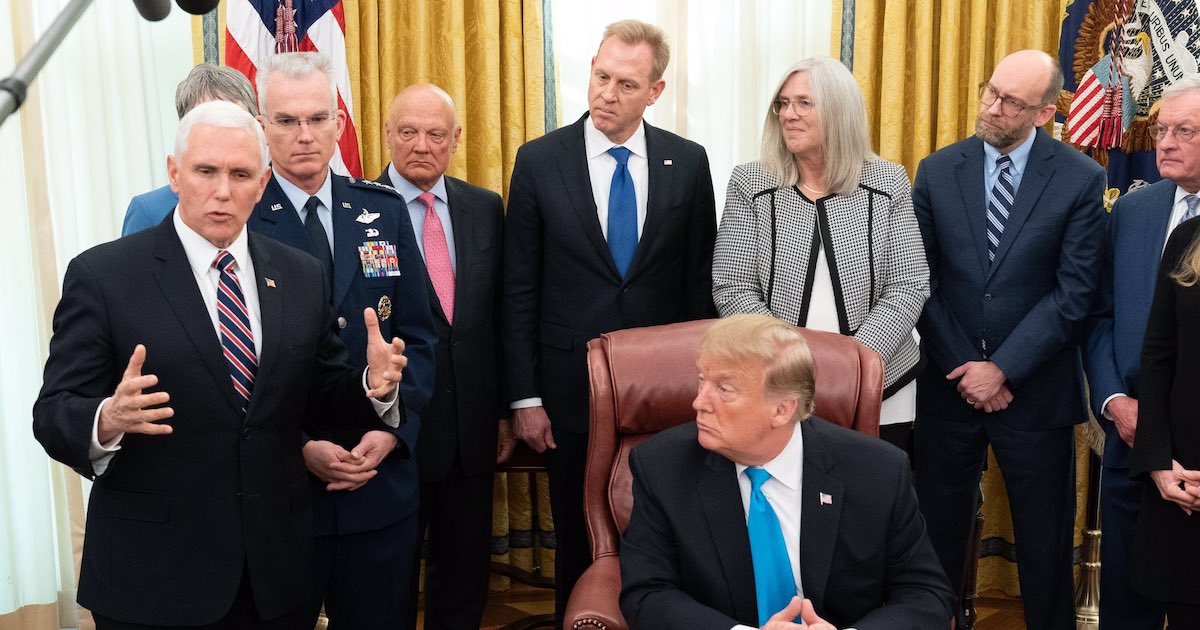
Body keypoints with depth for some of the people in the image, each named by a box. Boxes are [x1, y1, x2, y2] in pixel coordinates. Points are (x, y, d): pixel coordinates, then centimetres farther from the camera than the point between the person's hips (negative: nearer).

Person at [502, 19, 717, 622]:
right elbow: (519, 288, -2)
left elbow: (701, 279, 5)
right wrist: (524, 397, -5)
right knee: (577, 542, 12)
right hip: (571, 391, 0)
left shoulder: (687, 161, 0)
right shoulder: (539, 161, -3)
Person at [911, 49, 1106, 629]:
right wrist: (966, 369, -6)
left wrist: (1002, 369, -12)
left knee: (1044, 543, 11)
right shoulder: (937, 171, 1)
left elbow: (1075, 293, -8)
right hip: (947, 385, 2)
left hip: (1035, 391, -1)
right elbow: (922, 282, 0)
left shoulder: (1081, 179, -4)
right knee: (938, 534, 11)